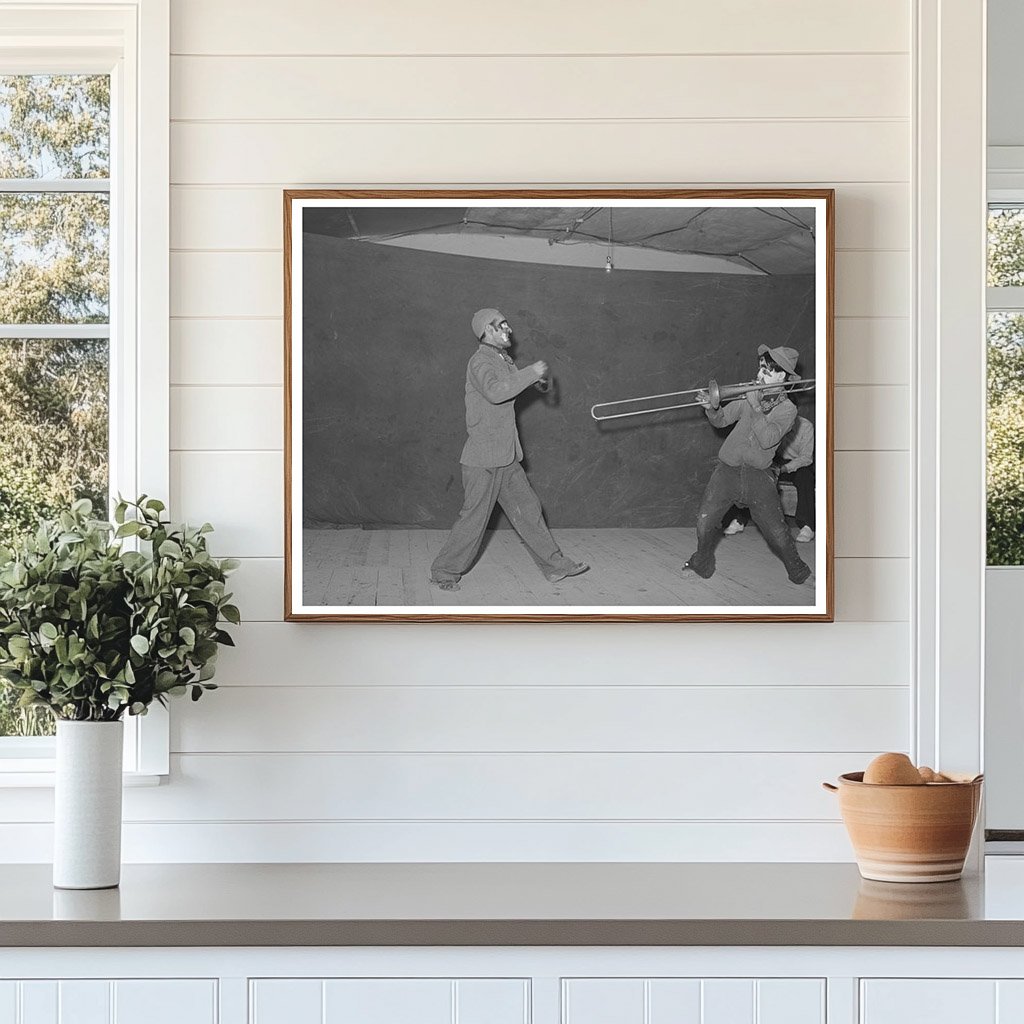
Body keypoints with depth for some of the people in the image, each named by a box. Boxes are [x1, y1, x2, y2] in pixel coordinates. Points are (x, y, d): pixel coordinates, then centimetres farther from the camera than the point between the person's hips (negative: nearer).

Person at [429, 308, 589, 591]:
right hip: (484, 458, -9)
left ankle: (554, 565, 14)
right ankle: (444, 572, 6)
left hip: (507, 458, 9)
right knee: (475, 517, -4)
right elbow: (494, 392, -32)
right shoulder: (481, 361, -14)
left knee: (527, 509, 10)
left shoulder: (502, 361, 15)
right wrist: (531, 373, -27)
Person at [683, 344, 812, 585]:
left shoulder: (787, 409, -5)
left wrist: (755, 407, -19)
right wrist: (710, 408, -11)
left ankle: (800, 574, 19)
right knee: (705, 522, -1)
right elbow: (721, 420, 10)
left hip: (758, 475, -3)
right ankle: (701, 565, 24)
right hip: (727, 470, 3)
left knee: (776, 532, -2)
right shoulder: (748, 397, 5)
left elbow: (767, 439, -20)